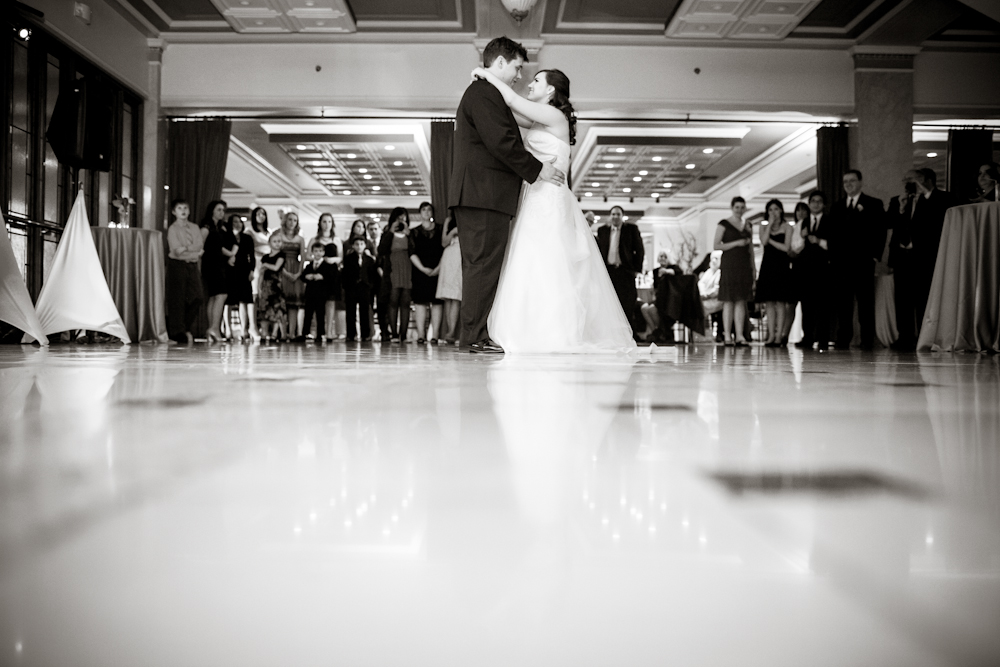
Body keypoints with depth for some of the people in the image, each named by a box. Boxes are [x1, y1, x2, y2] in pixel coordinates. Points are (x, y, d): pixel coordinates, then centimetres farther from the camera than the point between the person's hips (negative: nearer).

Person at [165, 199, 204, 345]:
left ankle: (187, 329, 11)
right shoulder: (172, 229, -2)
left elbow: (200, 245, 1)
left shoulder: (194, 227, 13)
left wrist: (186, 248, -14)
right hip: (177, 265, -5)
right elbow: (177, 250, -12)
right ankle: (178, 332, 2)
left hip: (192, 265, 5)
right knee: (177, 299, -4)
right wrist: (195, 252, -12)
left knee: (197, 297, -3)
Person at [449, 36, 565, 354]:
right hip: (485, 193, -11)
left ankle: (474, 335, 9)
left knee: (479, 266, 8)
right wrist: (537, 169, -11)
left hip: (475, 195, 11)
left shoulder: (478, 93, 27)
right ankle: (479, 336, -11)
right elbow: (501, 141, -17)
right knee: (485, 264, -11)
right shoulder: (485, 93, -7)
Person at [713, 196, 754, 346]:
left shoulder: (748, 226, 16)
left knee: (741, 301, 1)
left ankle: (739, 336, 1)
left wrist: (753, 269, 12)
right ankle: (727, 336, -3)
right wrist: (736, 243, -13)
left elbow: (751, 250, 18)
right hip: (729, 265, -5)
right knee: (729, 301, -5)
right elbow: (716, 246, -6)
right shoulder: (724, 224, 1)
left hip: (744, 266, 5)